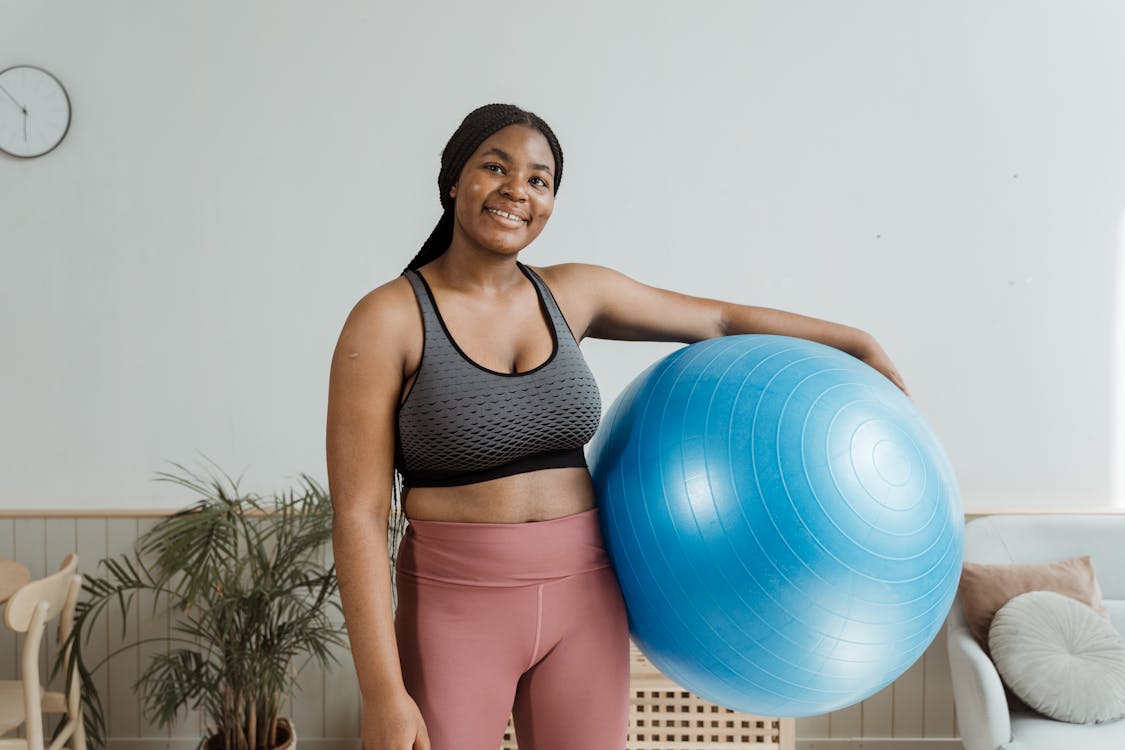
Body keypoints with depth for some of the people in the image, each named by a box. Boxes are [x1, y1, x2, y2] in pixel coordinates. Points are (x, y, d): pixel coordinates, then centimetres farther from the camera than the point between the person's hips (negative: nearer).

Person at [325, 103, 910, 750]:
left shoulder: (572, 295, 3)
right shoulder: (389, 319, -10)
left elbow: (718, 319, 15)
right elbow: (359, 516, -12)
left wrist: (858, 341, 17)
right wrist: (382, 692, -16)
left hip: (585, 599, 4)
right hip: (456, 606, -4)